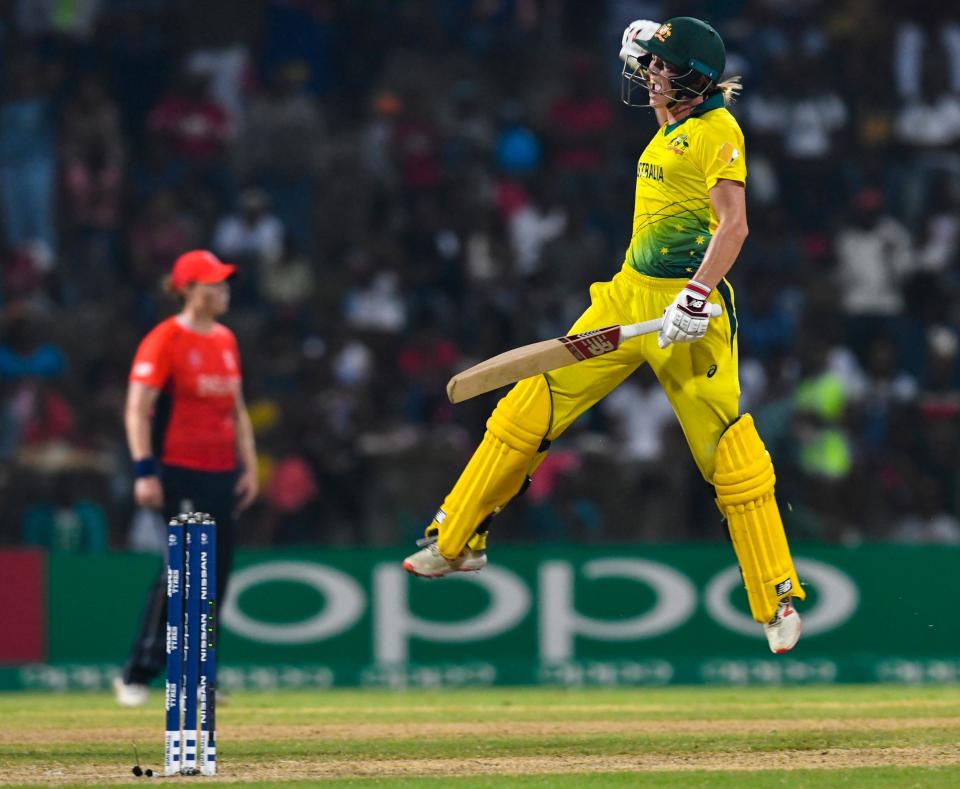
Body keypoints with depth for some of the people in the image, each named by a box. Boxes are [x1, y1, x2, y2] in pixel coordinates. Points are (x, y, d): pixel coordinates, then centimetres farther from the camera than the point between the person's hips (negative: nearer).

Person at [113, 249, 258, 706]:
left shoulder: (225, 340, 14)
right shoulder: (164, 340, -9)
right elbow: (137, 410, -12)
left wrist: (248, 464, 12)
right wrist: (144, 471, -20)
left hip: (222, 473, 7)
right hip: (181, 473, -7)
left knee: (217, 571, 6)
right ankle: (137, 676, -4)